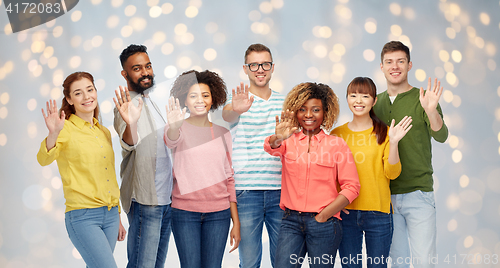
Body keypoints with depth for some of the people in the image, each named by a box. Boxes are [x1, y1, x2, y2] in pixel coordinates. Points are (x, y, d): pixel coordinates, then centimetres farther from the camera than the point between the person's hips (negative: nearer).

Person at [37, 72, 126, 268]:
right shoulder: (66, 128, -5)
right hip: (83, 216, -6)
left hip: (110, 214, 6)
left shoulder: (104, 133, 15)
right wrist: (53, 134, -43)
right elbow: (44, 159, -24)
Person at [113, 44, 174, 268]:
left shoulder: (150, 102, 16)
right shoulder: (127, 105, -13)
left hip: (165, 197, 9)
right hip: (144, 200, -9)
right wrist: (129, 124, -52)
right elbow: (129, 144, -34)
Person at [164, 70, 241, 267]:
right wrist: (174, 127, -49)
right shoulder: (180, 128, 0)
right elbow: (170, 141, -25)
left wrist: (236, 221, 8)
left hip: (218, 213, 3)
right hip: (184, 212, -2)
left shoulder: (222, 133, 10)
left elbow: (229, 178, 11)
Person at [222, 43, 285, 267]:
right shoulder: (238, 101, 0)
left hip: (280, 191, 3)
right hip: (246, 191, -3)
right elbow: (227, 115, -25)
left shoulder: (285, 103, 12)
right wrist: (236, 110, -47)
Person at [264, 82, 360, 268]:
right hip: (291, 221, 1)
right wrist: (277, 138, -38)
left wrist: (323, 216, -8)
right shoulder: (289, 140, 8)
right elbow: (271, 148, -14)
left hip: (324, 224, -1)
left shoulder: (337, 144, 2)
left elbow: (351, 186, -2)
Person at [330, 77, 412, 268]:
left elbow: (392, 173, -4)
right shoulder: (336, 134, 6)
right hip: (345, 212, 1)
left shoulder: (384, 132, 3)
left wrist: (393, 142, -16)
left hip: (378, 213, -1)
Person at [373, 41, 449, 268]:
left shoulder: (423, 99, -3)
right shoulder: (375, 102, 8)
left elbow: (441, 136, -19)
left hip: (418, 193, -3)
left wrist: (431, 111, -37)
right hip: (385, 194, 3)